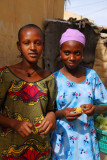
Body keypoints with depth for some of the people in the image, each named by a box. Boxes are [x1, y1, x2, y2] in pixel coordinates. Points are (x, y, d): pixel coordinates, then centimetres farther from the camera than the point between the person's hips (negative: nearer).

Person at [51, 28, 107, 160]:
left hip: (86, 139, 2)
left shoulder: (91, 75, 0)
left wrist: (95, 108, -16)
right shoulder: (54, 79, -7)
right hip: (62, 141, -1)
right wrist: (61, 114, -21)